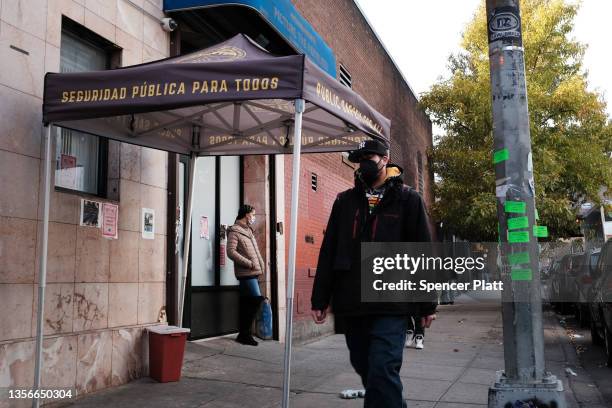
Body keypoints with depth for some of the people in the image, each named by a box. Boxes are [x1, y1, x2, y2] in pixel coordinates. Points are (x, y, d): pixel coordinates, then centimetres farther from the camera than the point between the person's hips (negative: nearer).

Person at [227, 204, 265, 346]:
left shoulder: (249, 231, 21)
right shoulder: (234, 231, -5)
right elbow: (231, 252, -15)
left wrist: (261, 264, 11)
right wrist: (249, 264, -16)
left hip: (253, 272, 9)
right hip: (246, 273, -8)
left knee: (247, 303, 9)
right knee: (257, 299, -15)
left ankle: (243, 334, 14)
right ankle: (244, 333, -8)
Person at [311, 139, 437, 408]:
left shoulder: (407, 199, 4)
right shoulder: (344, 201, 13)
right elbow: (328, 252, 10)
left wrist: (427, 305, 0)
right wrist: (320, 299, 5)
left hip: (391, 305, -4)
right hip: (350, 305, 4)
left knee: (382, 372, -11)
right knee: (364, 368, 14)